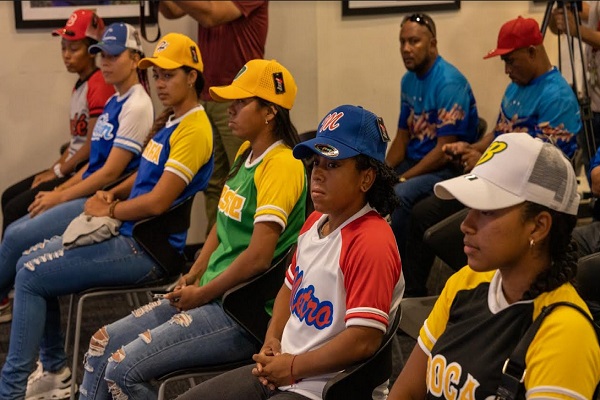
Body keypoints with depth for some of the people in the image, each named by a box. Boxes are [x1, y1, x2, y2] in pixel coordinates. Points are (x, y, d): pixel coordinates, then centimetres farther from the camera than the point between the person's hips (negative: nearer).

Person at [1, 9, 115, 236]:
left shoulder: (99, 85, -16)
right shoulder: (80, 85, 16)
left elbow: (93, 145, -19)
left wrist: (58, 172, -10)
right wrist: (54, 168, 4)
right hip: (71, 168, 10)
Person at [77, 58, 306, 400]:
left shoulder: (282, 164, -17)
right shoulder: (246, 153, 13)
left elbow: (259, 256, -23)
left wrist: (203, 293, -11)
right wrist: (193, 276, 7)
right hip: (209, 293, 9)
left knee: (124, 369, -18)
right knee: (103, 344, 4)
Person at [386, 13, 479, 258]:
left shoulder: (449, 82, -18)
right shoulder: (408, 80, 8)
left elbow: (445, 150, -21)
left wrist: (402, 178, -19)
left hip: (449, 167, -8)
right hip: (414, 160, 8)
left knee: (400, 195, -32)